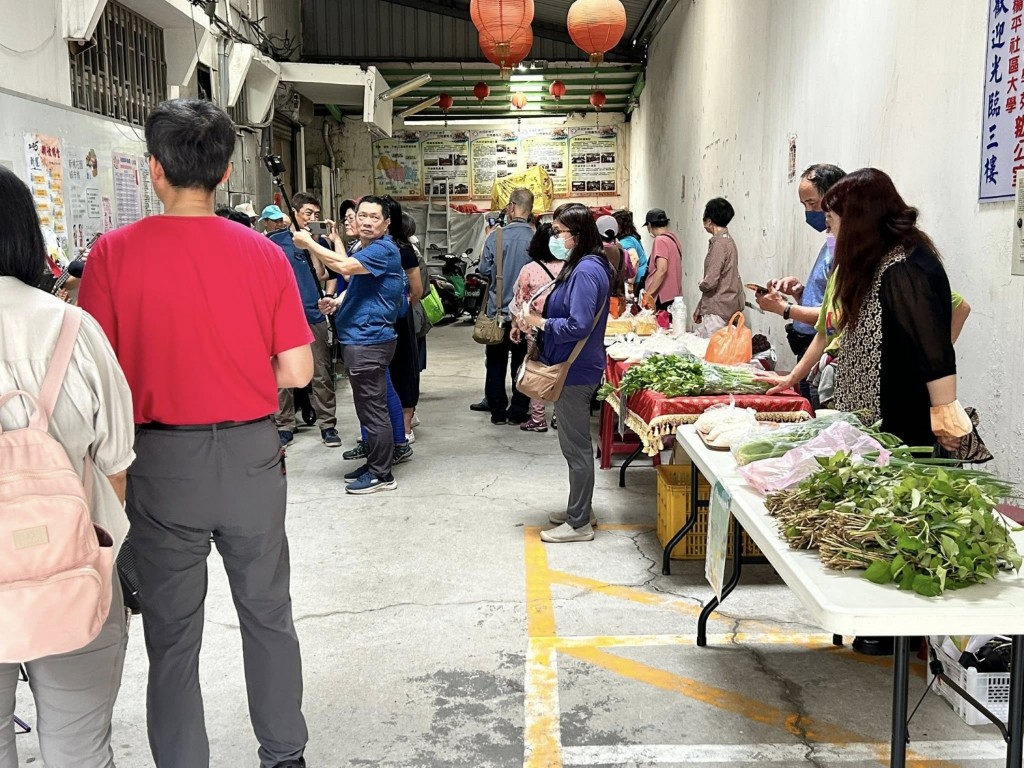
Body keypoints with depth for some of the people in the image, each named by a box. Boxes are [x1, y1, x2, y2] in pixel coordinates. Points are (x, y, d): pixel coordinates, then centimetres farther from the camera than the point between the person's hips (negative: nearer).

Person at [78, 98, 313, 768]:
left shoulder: (115, 252, -9)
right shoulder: (264, 253, -5)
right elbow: (296, 371, -5)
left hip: (162, 458, -1)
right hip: (251, 453, 2)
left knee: (172, 631, 12)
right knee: (268, 613, 17)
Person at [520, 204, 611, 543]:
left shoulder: (586, 271, -20)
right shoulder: (581, 266, 12)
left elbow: (578, 326, -27)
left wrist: (540, 322, -15)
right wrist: (538, 318, 3)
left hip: (576, 371, -11)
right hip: (573, 368, 11)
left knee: (576, 446, 0)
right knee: (576, 444, 19)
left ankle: (579, 524, 11)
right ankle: (580, 509, 33)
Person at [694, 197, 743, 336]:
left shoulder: (719, 243, -15)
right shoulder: (727, 240, 14)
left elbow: (710, 282, -21)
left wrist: (701, 284, 3)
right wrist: (699, 308, 21)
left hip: (718, 312, -9)